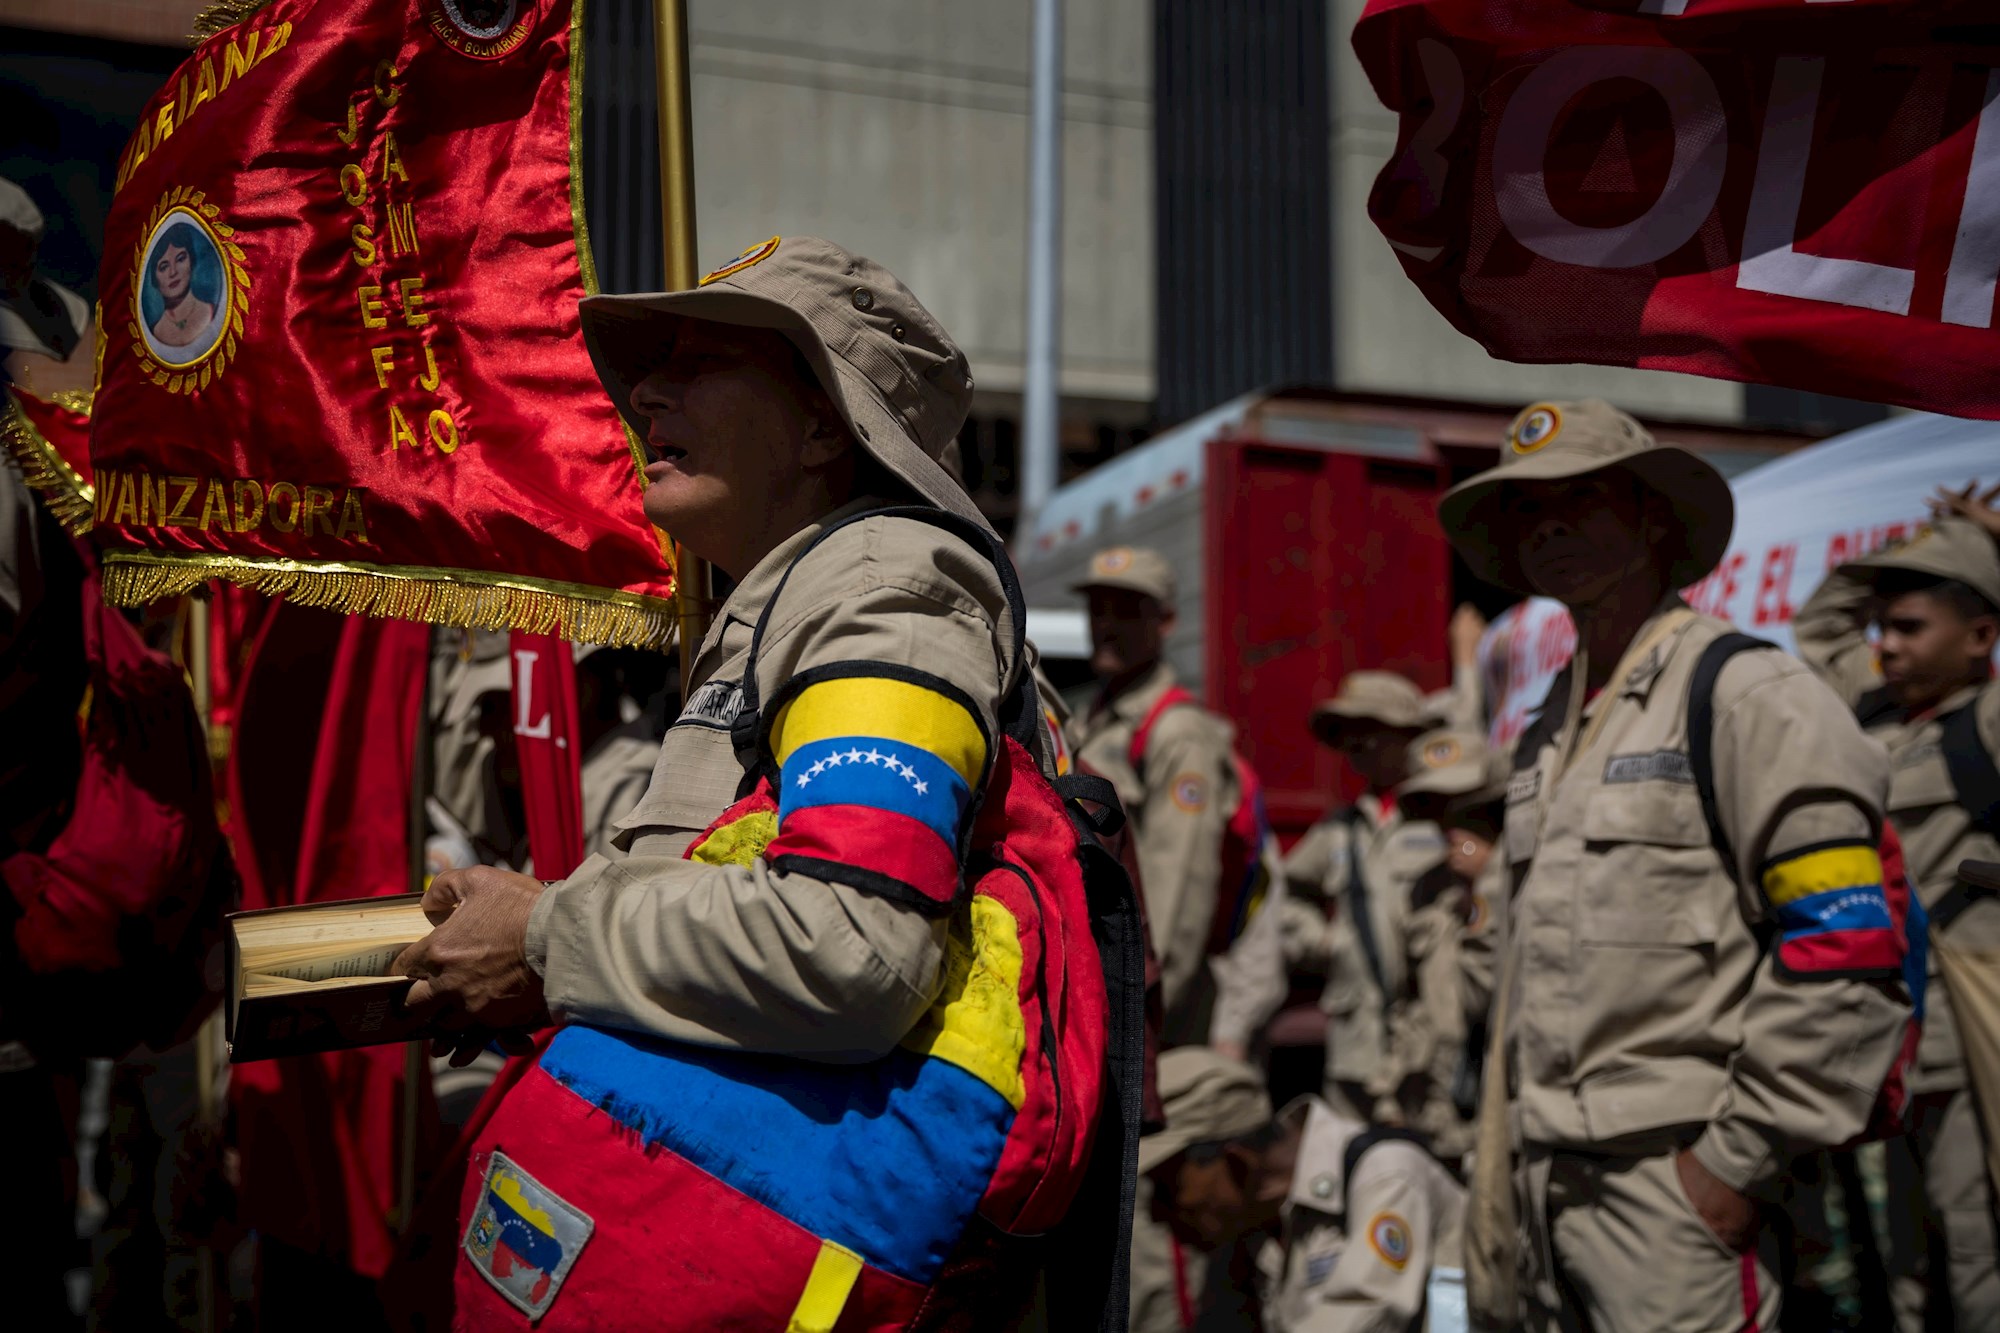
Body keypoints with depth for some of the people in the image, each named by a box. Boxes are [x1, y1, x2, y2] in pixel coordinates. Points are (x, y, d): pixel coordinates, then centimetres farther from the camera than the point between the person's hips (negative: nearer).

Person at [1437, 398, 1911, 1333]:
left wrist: (1741, 1157, -15)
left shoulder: (1744, 693, -7)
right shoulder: (1545, 737, 18)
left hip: (1680, 1176, -7)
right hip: (1552, 1181, 8)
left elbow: (1847, 957, -14)